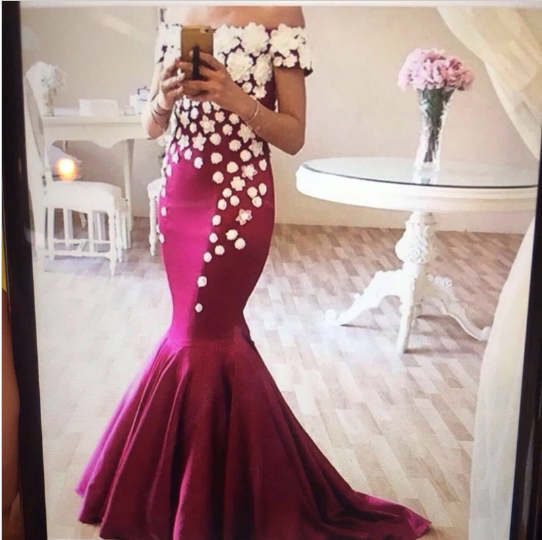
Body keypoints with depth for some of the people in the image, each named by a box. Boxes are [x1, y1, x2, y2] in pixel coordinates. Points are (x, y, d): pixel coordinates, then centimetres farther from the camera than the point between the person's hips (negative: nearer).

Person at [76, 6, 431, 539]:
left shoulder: (278, 14, -6)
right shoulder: (178, 18, 10)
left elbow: (294, 135, -8)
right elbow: (151, 125, 10)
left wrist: (233, 98, -22)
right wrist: (165, 96, -12)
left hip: (238, 197, -5)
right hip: (179, 193, 6)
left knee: (200, 336, -1)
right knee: (203, 329, 13)